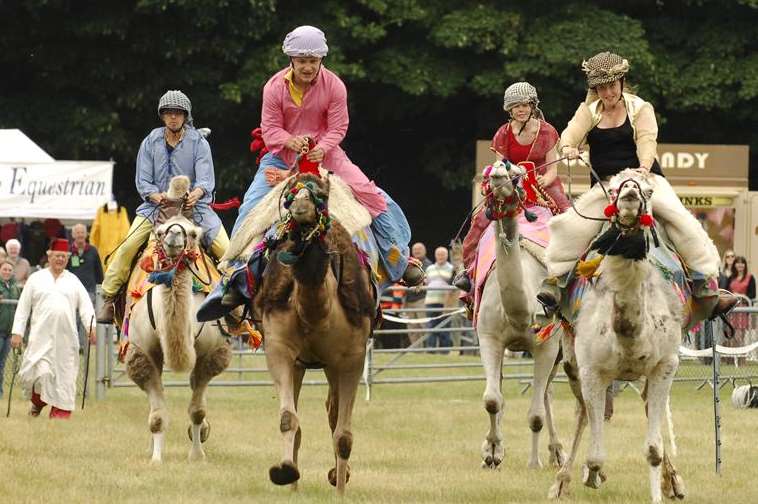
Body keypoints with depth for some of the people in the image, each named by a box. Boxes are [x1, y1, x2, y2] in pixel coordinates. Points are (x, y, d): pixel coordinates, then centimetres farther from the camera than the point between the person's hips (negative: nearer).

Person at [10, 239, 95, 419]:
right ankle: (37, 401, 14)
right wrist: (17, 332, 1)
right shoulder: (36, 279, 10)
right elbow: (23, 307, 9)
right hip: (41, 336, -2)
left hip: (66, 337, 2)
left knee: (65, 376, -1)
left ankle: (60, 411, 6)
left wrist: (91, 326, -11)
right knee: (41, 372, -13)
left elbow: (85, 306, 6)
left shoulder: (73, 281, 13)